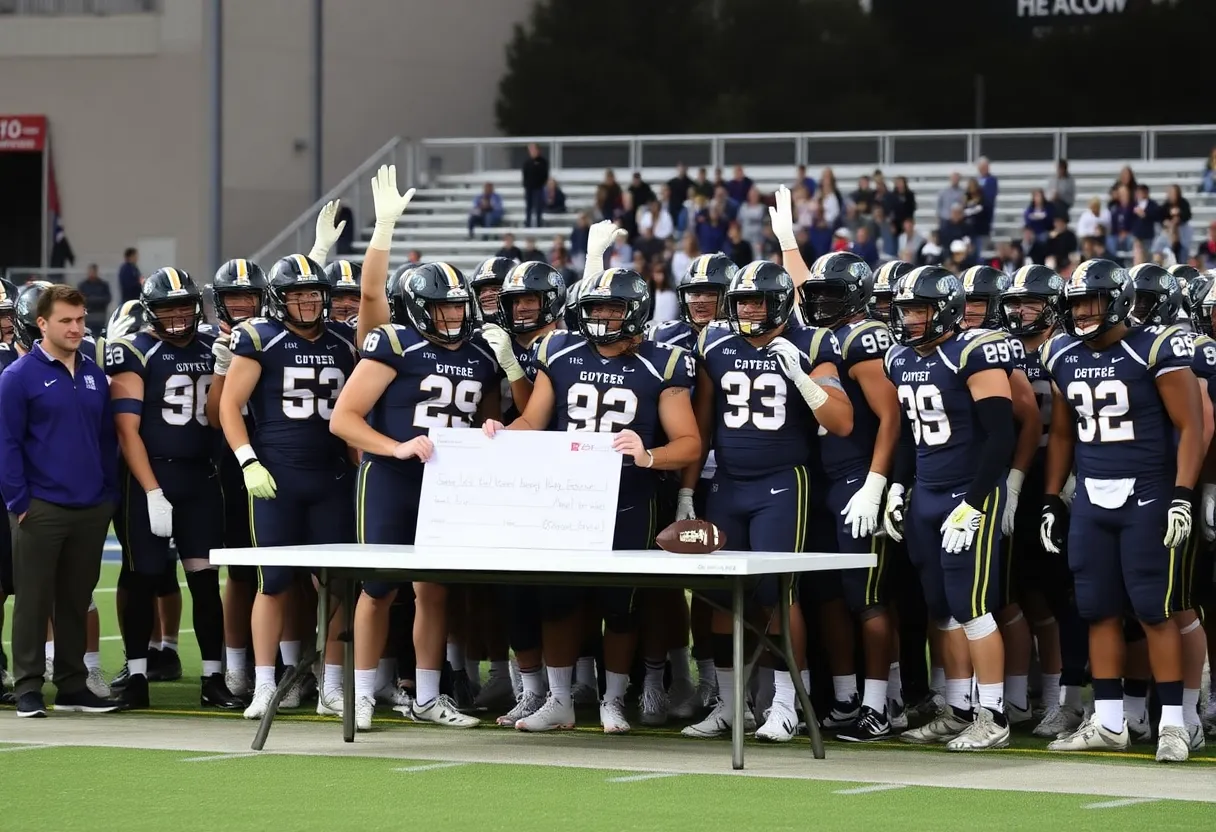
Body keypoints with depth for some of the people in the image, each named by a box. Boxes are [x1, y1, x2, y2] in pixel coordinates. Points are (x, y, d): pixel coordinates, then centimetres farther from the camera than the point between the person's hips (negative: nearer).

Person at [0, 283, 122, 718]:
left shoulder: (94, 376, 12)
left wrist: (110, 494, 10)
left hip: (91, 510, 5)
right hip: (41, 510, -5)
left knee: (76, 601, 11)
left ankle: (73, 685, 18)